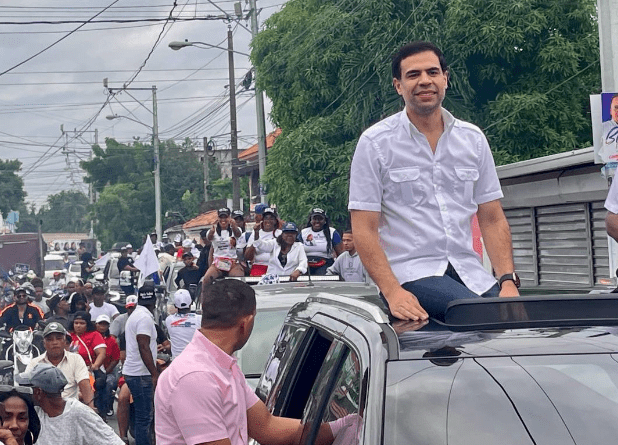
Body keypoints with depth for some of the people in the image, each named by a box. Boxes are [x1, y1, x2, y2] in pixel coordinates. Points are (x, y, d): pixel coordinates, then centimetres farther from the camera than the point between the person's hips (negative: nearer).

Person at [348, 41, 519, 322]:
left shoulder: (473, 139, 14)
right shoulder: (375, 143, 1)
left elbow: (492, 220, 15)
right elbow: (364, 230, -3)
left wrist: (508, 281, -1)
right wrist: (392, 292, -17)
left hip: (469, 273, 5)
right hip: (410, 274, -5)